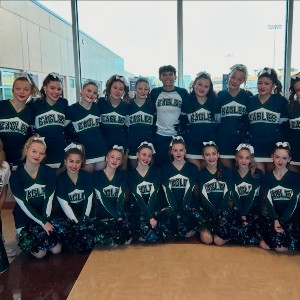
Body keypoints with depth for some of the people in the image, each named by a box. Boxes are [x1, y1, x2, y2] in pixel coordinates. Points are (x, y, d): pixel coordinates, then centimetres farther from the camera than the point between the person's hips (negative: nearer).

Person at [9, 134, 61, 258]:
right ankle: (23, 236, 21)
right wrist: (43, 223, -18)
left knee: (56, 250, -3)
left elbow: (49, 199, -8)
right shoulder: (15, 176, -13)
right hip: (25, 217, -2)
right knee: (39, 253, -8)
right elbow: (23, 205, -15)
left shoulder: (49, 172, -8)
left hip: (45, 214, 2)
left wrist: (46, 220, -20)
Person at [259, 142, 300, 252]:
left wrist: (281, 221, -16)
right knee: (265, 245, -20)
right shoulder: (267, 178, 5)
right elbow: (269, 202, -3)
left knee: (281, 247, -19)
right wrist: (275, 220, -18)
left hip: (290, 217, -1)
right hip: (273, 216, 1)